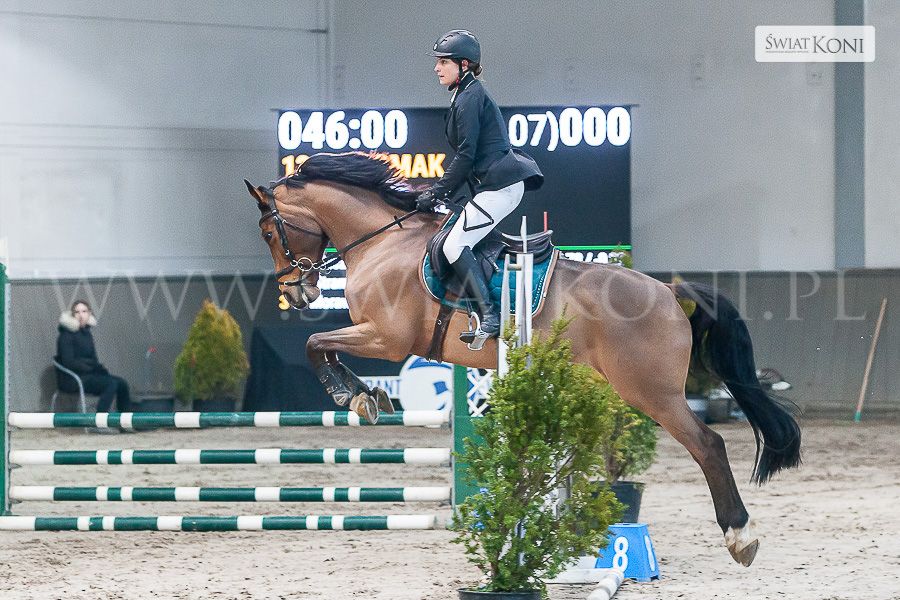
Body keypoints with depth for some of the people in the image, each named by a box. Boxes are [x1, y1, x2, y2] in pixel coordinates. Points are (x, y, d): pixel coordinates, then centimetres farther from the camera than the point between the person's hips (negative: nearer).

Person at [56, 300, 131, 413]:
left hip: (87, 374, 8)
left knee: (122, 383, -7)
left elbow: (93, 360, 17)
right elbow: (68, 362, -18)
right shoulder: (67, 335, -10)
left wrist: (99, 368, -3)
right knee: (111, 384, -26)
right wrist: (91, 368, -12)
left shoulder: (87, 334, 15)